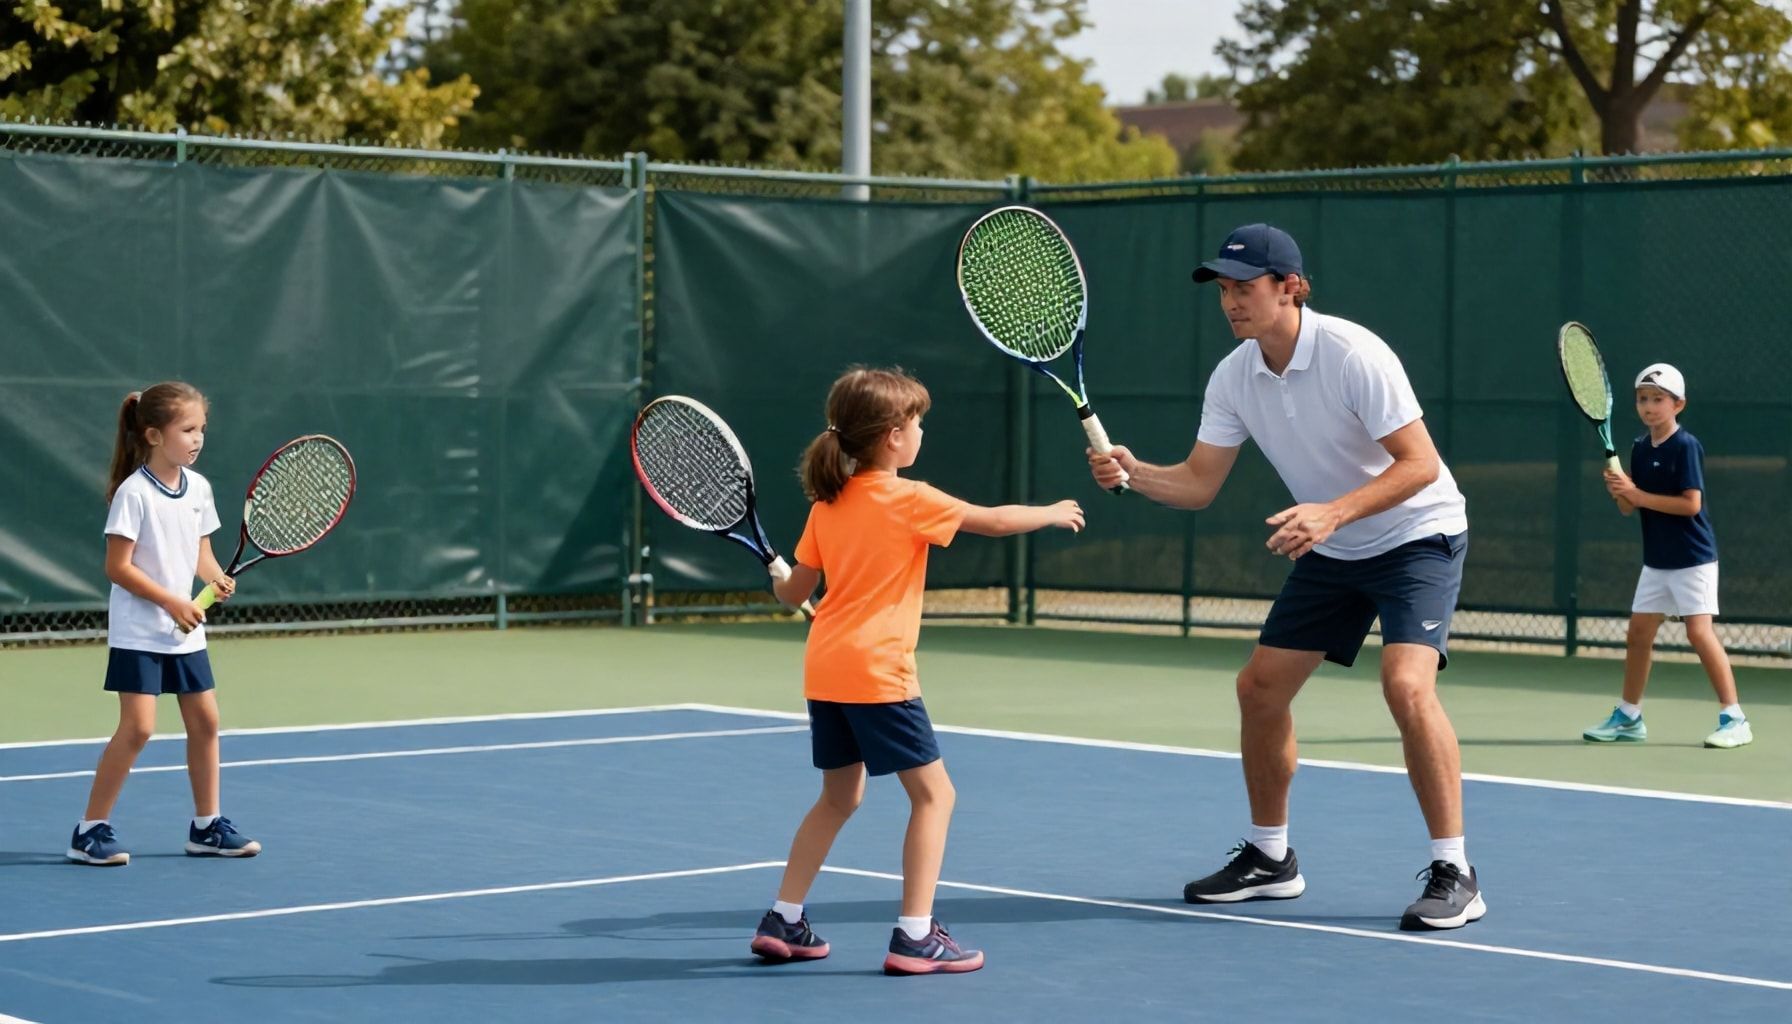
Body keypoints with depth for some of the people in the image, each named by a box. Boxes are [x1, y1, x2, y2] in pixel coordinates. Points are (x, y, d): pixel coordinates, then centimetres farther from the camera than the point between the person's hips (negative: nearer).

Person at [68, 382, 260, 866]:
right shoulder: (134, 493, -16)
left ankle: (207, 826, 21)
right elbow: (118, 567, -16)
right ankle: (91, 831, -3)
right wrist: (172, 603, -19)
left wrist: (216, 576, -8)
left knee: (204, 721, 9)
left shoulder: (199, 488, 4)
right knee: (137, 727, -12)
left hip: (186, 631, 7)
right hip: (138, 631, -7)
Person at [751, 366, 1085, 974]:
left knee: (840, 797, 20)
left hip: (825, 670, 8)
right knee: (933, 793, 1)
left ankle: (783, 923, 19)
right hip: (877, 673, -7)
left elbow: (793, 592, 13)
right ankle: (915, 937, -4)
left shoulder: (828, 504, 10)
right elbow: (995, 521, -4)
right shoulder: (910, 501, -9)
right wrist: (1054, 513, 14)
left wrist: (778, 579, 37)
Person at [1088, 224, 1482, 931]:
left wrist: (1334, 513, -39)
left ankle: (1453, 873, -17)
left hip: (1417, 535, -7)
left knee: (1406, 684, -26)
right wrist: (1134, 473, -23)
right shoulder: (1233, 378, -6)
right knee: (1261, 687, 5)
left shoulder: (1353, 355, -26)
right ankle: (1269, 857, 22)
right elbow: (1197, 484, -4)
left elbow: (1420, 464, -27)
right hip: (1331, 551, 7)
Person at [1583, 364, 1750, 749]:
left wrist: (1639, 495, -22)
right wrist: (1619, 490, -14)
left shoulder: (1686, 446, -14)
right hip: (1656, 559, 8)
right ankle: (1628, 717, 20)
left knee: (1700, 632, -12)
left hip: (1692, 558, -8)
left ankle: (1734, 718, -7)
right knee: (1638, 633, 10)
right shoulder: (1640, 448, 7)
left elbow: (1691, 503, -21)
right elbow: (1629, 507, 8)